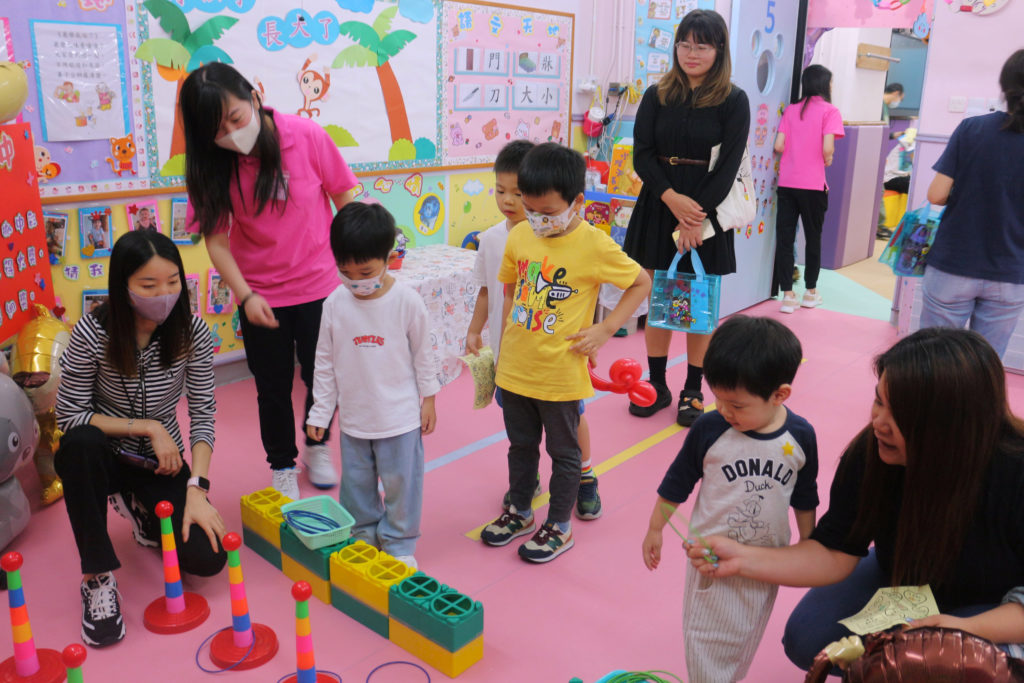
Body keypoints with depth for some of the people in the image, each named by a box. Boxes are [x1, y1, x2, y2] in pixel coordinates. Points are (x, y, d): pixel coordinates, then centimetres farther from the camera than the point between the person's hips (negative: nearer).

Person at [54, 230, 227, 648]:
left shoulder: (192, 332, -14)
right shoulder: (93, 333, -20)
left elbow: (203, 415, -12)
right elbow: (69, 416, -14)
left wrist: (196, 487, -22)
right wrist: (147, 427, -22)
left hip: (163, 463, 2)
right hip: (102, 458, -1)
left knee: (207, 559, -15)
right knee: (81, 442, -38)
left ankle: (143, 513, 19)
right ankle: (97, 576, -22)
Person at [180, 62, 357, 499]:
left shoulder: (306, 136, -15)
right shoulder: (211, 165, -10)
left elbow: (345, 196, -5)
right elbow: (215, 236, -8)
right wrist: (244, 295, -18)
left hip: (320, 284, 0)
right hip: (261, 295, 1)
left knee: (322, 378, 13)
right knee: (273, 385, 12)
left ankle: (317, 449, 41)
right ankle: (282, 467, 34)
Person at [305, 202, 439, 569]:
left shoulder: (406, 300, -14)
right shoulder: (335, 303, -8)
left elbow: (423, 353, -3)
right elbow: (325, 360, 1)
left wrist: (428, 398, 2)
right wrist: (319, 412, 3)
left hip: (400, 414, -2)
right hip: (354, 415, 3)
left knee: (401, 482, 9)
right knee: (356, 482, 17)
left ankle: (399, 543, 28)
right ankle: (363, 535, 38)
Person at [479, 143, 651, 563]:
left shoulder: (594, 245, -15)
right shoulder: (519, 236, -1)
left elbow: (642, 282, -5)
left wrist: (605, 329, -11)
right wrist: (506, 339, 8)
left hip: (561, 374, -5)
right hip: (515, 368, 5)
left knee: (563, 450, 13)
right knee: (521, 444, 21)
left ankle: (559, 526, 30)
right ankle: (520, 511, 42)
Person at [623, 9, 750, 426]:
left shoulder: (734, 102, 0)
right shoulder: (656, 96, 6)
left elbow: (728, 166, -6)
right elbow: (642, 155, -1)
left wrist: (697, 213, -16)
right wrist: (671, 198, -16)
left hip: (706, 209, -2)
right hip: (658, 207, 2)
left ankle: (693, 391, 17)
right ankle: (657, 384, 20)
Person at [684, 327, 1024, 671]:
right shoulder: (869, 453, -23)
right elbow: (835, 554, -18)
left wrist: (971, 629, -39)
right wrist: (742, 559, -30)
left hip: (995, 606, -3)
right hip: (901, 578, 3)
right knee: (808, 641, -10)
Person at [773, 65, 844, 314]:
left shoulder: (791, 110, 8)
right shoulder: (830, 111, -3)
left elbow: (778, 146, -1)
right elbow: (827, 148, -15)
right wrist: (827, 160, 6)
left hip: (786, 183, 3)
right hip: (813, 185, -3)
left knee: (784, 237, 4)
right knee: (813, 237, 12)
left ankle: (787, 295, 1)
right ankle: (810, 293, 23)